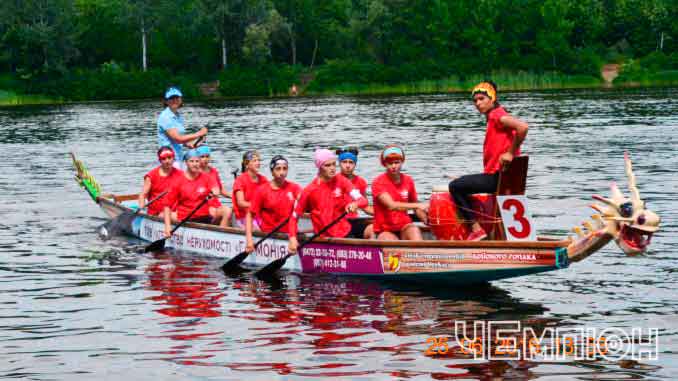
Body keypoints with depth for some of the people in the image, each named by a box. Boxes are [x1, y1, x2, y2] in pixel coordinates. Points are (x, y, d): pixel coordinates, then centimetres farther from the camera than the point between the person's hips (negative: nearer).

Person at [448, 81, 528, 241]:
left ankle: (476, 229, -9)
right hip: (498, 175, 11)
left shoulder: (496, 115, -12)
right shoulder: (493, 117, 18)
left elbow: (523, 127, -28)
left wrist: (510, 153, -21)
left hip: (497, 177, -11)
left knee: (455, 186, -6)